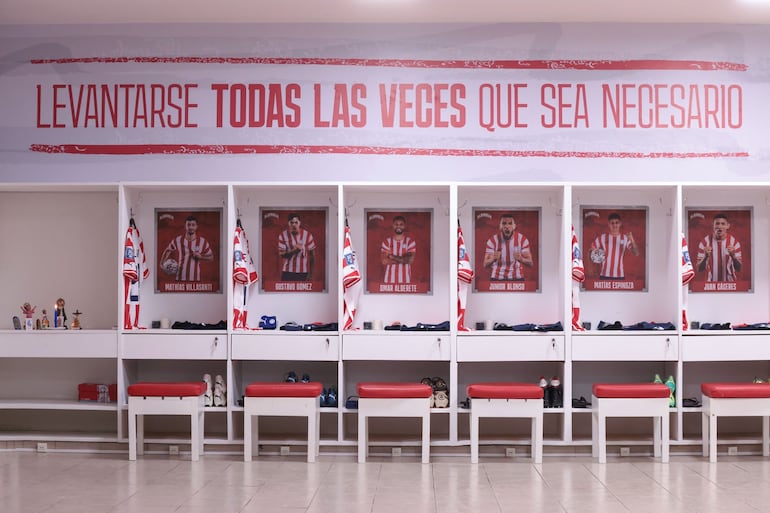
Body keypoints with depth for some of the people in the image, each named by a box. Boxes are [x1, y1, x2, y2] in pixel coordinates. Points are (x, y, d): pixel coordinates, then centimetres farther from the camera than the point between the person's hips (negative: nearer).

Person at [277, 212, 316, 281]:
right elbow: (281, 254, -7)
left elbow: (312, 255, 0)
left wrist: (310, 274, -5)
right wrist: (294, 250, -25)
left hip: (303, 272, 0)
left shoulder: (307, 235, -3)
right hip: (287, 272, 1)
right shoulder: (283, 235, -3)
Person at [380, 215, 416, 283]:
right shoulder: (387, 242, 6)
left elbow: (411, 260, -9)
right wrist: (403, 259, -7)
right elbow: (384, 261, -5)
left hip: (405, 279, -1)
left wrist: (393, 257, -6)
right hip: (389, 279, 1)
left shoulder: (410, 242, 4)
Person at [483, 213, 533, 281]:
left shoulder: (522, 239, -5)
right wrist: (493, 259, -34)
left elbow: (530, 263, -7)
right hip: (497, 278, -1)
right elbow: (485, 265, -11)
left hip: (516, 277, 1)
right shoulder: (492, 240, -7)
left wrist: (521, 259, -30)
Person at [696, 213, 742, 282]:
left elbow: (739, 269, -6)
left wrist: (733, 256, -24)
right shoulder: (704, 242, -6)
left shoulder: (734, 242, -5)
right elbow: (699, 269, -7)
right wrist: (705, 256, -24)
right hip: (711, 284, 0)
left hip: (729, 283, 0)